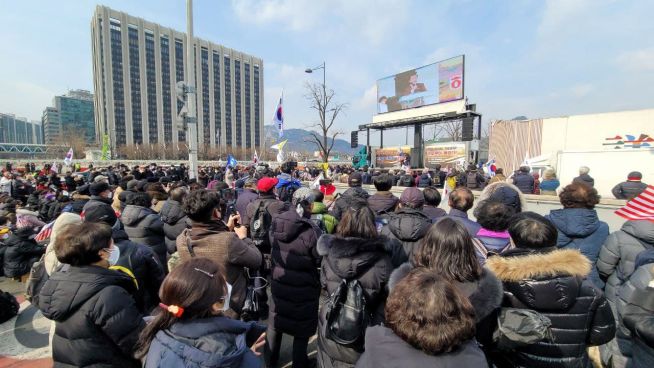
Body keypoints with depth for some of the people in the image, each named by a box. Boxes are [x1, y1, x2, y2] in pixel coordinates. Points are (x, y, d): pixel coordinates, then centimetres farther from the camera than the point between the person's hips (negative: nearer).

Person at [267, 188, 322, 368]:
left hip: (278, 283, 6)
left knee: (275, 324, 26)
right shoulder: (311, 230, -29)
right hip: (303, 287, -5)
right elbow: (321, 259, -18)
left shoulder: (276, 223, -10)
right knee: (301, 329, 17)